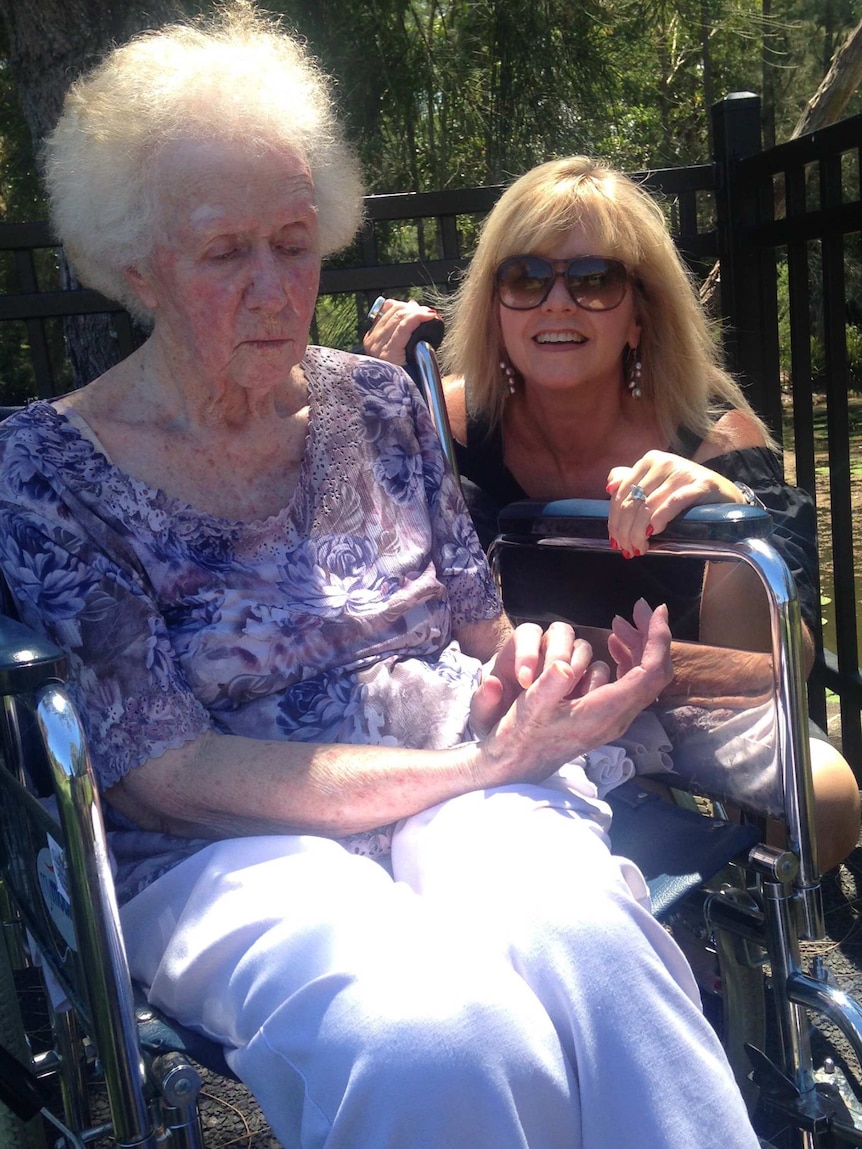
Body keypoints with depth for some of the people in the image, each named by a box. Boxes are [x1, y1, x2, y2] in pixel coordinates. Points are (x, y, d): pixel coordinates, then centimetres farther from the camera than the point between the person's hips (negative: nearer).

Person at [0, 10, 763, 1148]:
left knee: (580, 939, -31)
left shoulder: (376, 401, 10)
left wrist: (526, 658, -9)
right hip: (230, 848, -3)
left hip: (462, 786, 4)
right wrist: (483, 762, -18)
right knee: (434, 1035, -36)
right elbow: (164, 777, -11)